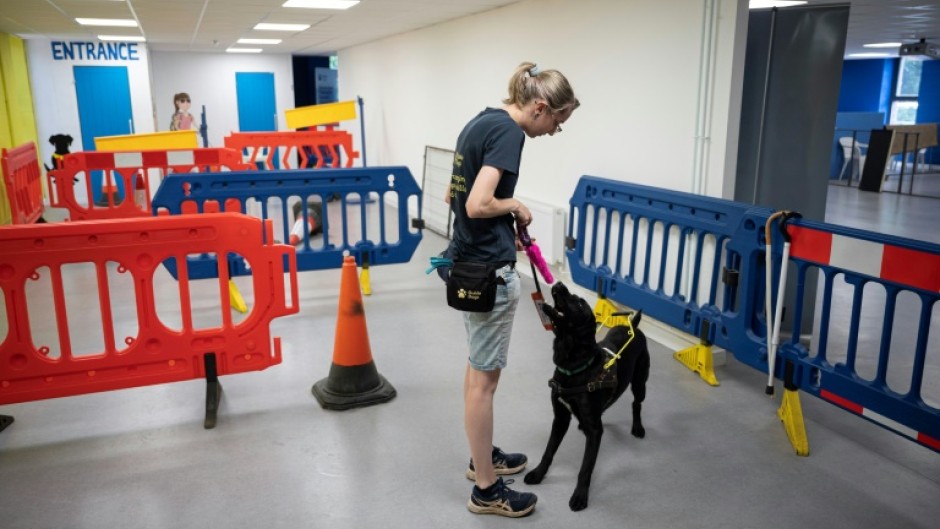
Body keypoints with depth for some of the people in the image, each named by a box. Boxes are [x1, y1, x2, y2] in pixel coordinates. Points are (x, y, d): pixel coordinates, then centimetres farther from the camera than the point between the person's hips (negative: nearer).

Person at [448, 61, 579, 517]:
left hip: (466, 262, 10)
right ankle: (486, 490, 16)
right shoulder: (508, 131, -18)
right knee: (484, 377, 1)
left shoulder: (481, 122, 11)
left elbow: (453, 196, 17)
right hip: (488, 270, -10)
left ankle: (482, 456, 38)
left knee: (478, 368, 21)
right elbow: (479, 204, -29)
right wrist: (516, 206, -9)